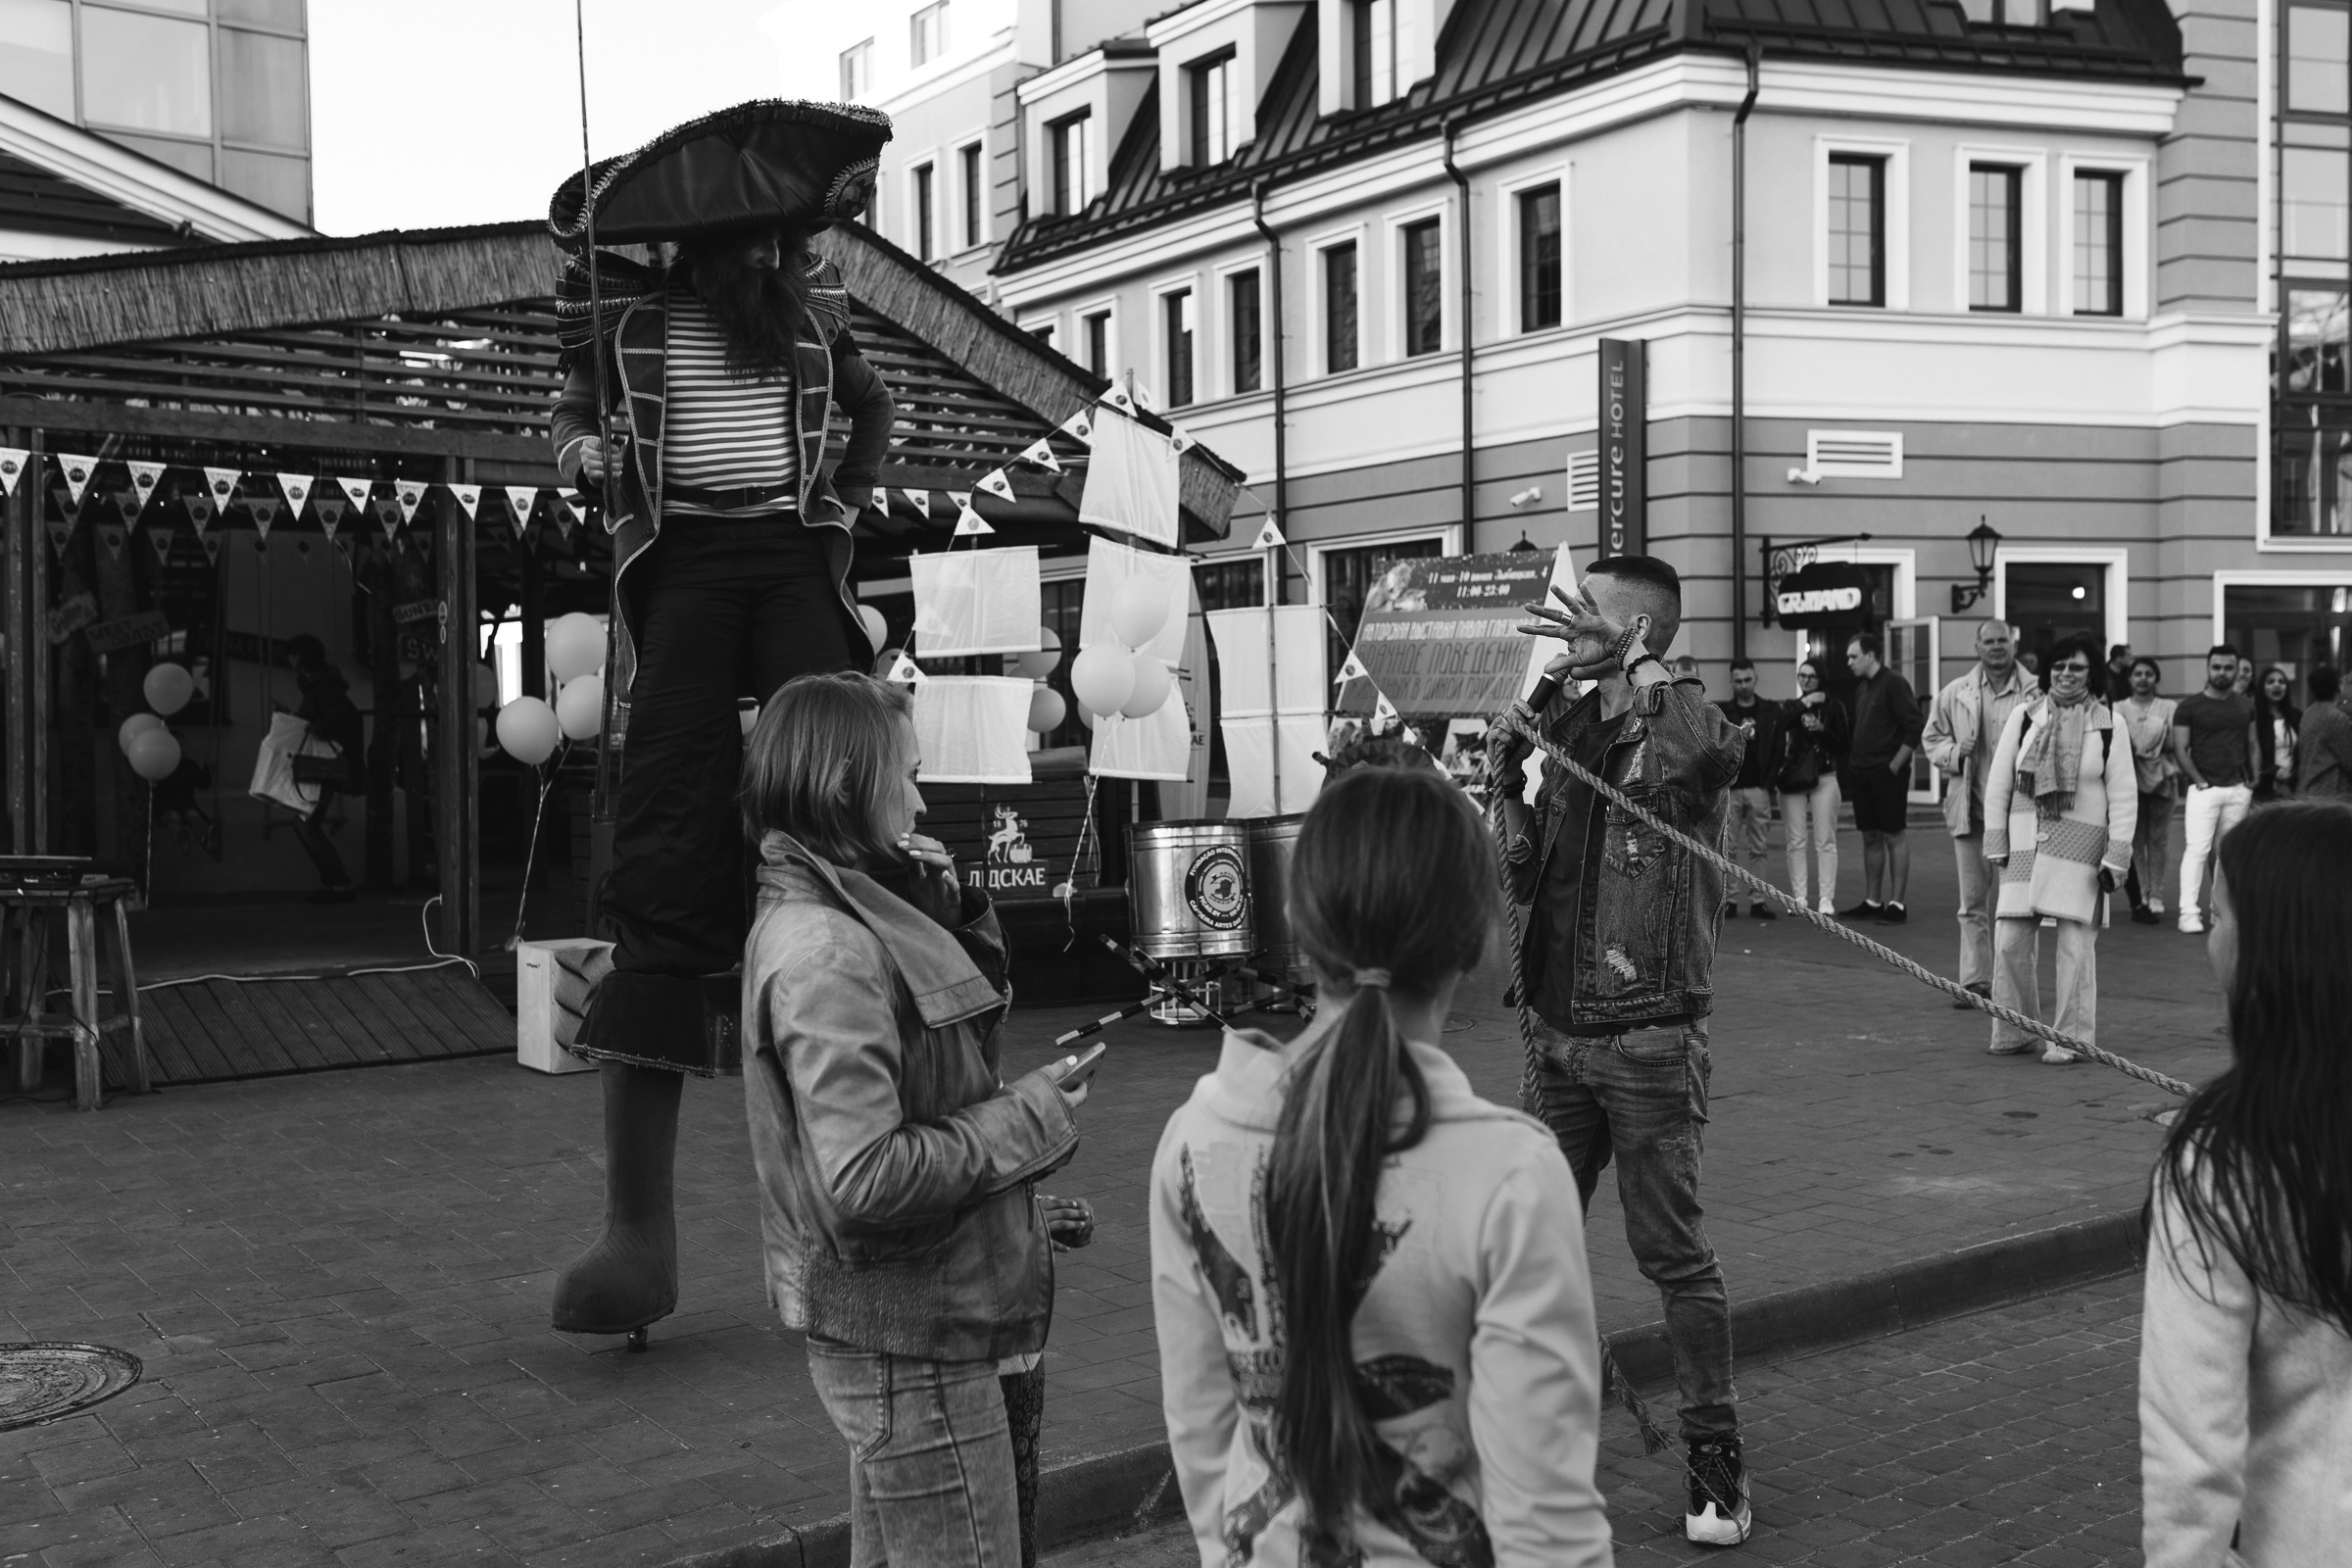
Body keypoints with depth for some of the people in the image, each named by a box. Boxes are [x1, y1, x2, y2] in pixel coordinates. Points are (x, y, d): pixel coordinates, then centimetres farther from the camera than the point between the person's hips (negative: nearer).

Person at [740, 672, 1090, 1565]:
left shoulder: (832, 915, 7)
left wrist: (945, 904, 0)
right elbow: (865, 1181, -30)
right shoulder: (826, 954, -24)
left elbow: (975, 1005, 17)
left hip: (889, 1326, 10)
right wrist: (1029, 1119, -19)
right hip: (909, 1345, -10)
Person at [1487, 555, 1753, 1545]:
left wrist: (1631, 660, -27)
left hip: (1647, 1038, -6)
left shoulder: (1681, 717, -8)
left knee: (1673, 1254, 1)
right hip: (1555, 1030, 6)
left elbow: (1711, 752, -35)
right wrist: (1505, 773, -5)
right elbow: (1522, 880, 8)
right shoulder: (1565, 727, 8)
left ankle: (1715, 1453, 14)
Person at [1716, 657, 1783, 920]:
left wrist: (1769, 784, -3)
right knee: (1726, 848, -2)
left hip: (1759, 789, 1)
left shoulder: (1771, 712, 8)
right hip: (1729, 789, -1)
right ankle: (1728, 900, 2)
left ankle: (1758, 901, 6)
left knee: (1758, 849, 2)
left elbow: (1777, 750, 5)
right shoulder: (1721, 712, 6)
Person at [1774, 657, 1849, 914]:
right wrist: (1803, 704, -9)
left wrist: (1821, 729, -11)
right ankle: (1799, 897, 5)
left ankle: (1827, 899, -3)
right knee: (1796, 842, 1)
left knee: (1825, 842, -4)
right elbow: (1777, 730, -10)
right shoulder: (1790, 707, 12)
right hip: (1792, 780, 2)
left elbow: (1843, 746, 4)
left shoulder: (1833, 708, 7)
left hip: (1823, 779, -2)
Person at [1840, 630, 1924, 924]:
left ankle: (1896, 903, 0)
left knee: (1893, 836, -3)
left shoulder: (1893, 684, -10)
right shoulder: (1861, 688, 14)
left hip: (1887, 774, -8)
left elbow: (1916, 727, -15)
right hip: (1862, 773, 8)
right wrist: (1853, 762, 9)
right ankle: (1872, 901, 17)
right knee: (1870, 837, 11)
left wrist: (1895, 765, -16)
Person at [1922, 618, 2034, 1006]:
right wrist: (1955, 753, -4)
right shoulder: (1955, 693, 8)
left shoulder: (2036, 694, -1)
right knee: (1973, 900, 6)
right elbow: (1931, 737, 15)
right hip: (1969, 810, 3)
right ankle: (1975, 980, 11)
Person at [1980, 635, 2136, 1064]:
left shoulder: (2109, 725, 2)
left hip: (2081, 843, -2)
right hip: (2026, 840, 2)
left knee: (2076, 944, -4)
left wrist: (2116, 857, -4)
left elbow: (2124, 795, 1)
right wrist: (1996, 843, 4)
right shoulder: (2024, 715, 6)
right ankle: (2013, 1033, 15)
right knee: (2009, 941, 1)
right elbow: (1998, 783, 8)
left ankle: (2072, 1038, 8)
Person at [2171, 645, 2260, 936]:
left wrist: (2254, 778, 3)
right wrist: (2198, 780, -12)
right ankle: (2189, 911, -13)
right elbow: (2180, 750, -4)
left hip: (2238, 789, 4)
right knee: (2197, 848, -12)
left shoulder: (2245, 707, 13)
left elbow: (2253, 745, 17)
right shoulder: (2189, 707, -1)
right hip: (2204, 788, -4)